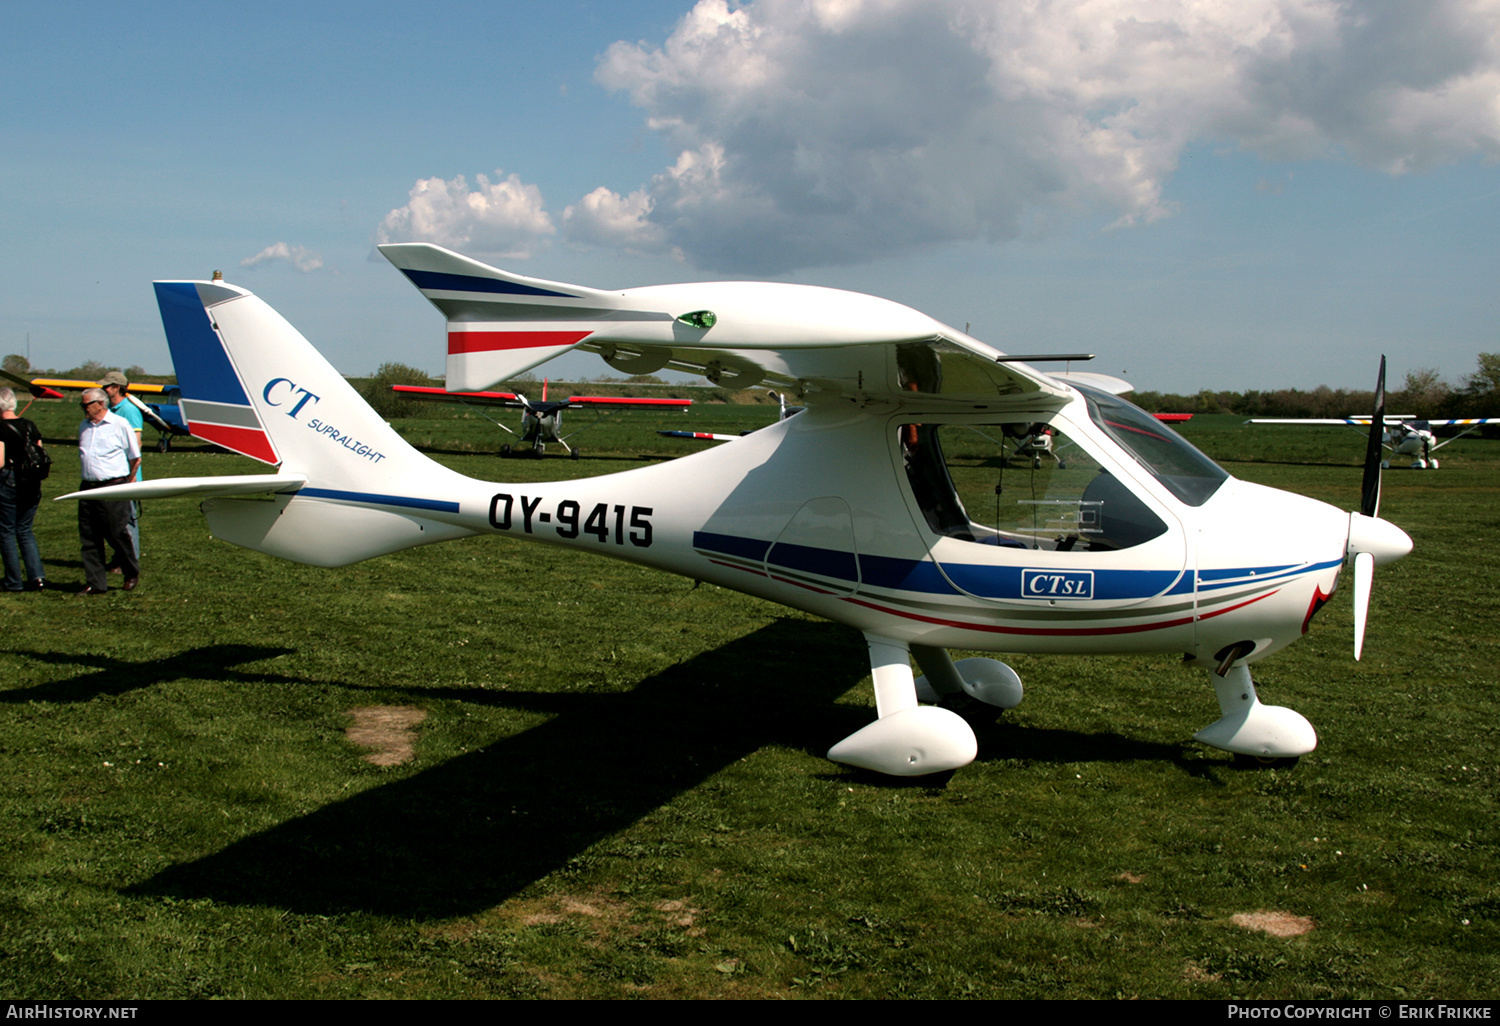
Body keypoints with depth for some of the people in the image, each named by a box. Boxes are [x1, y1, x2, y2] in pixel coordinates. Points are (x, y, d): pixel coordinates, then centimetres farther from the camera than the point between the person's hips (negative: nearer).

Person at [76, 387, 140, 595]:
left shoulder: (120, 425, -5)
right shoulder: (83, 427, 13)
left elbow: (136, 458, 2)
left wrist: (124, 483, 9)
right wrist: (89, 478, 17)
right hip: (88, 488, 6)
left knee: (116, 535, -2)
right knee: (89, 537, 4)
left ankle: (132, 574, 19)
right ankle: (95, 583, 10)